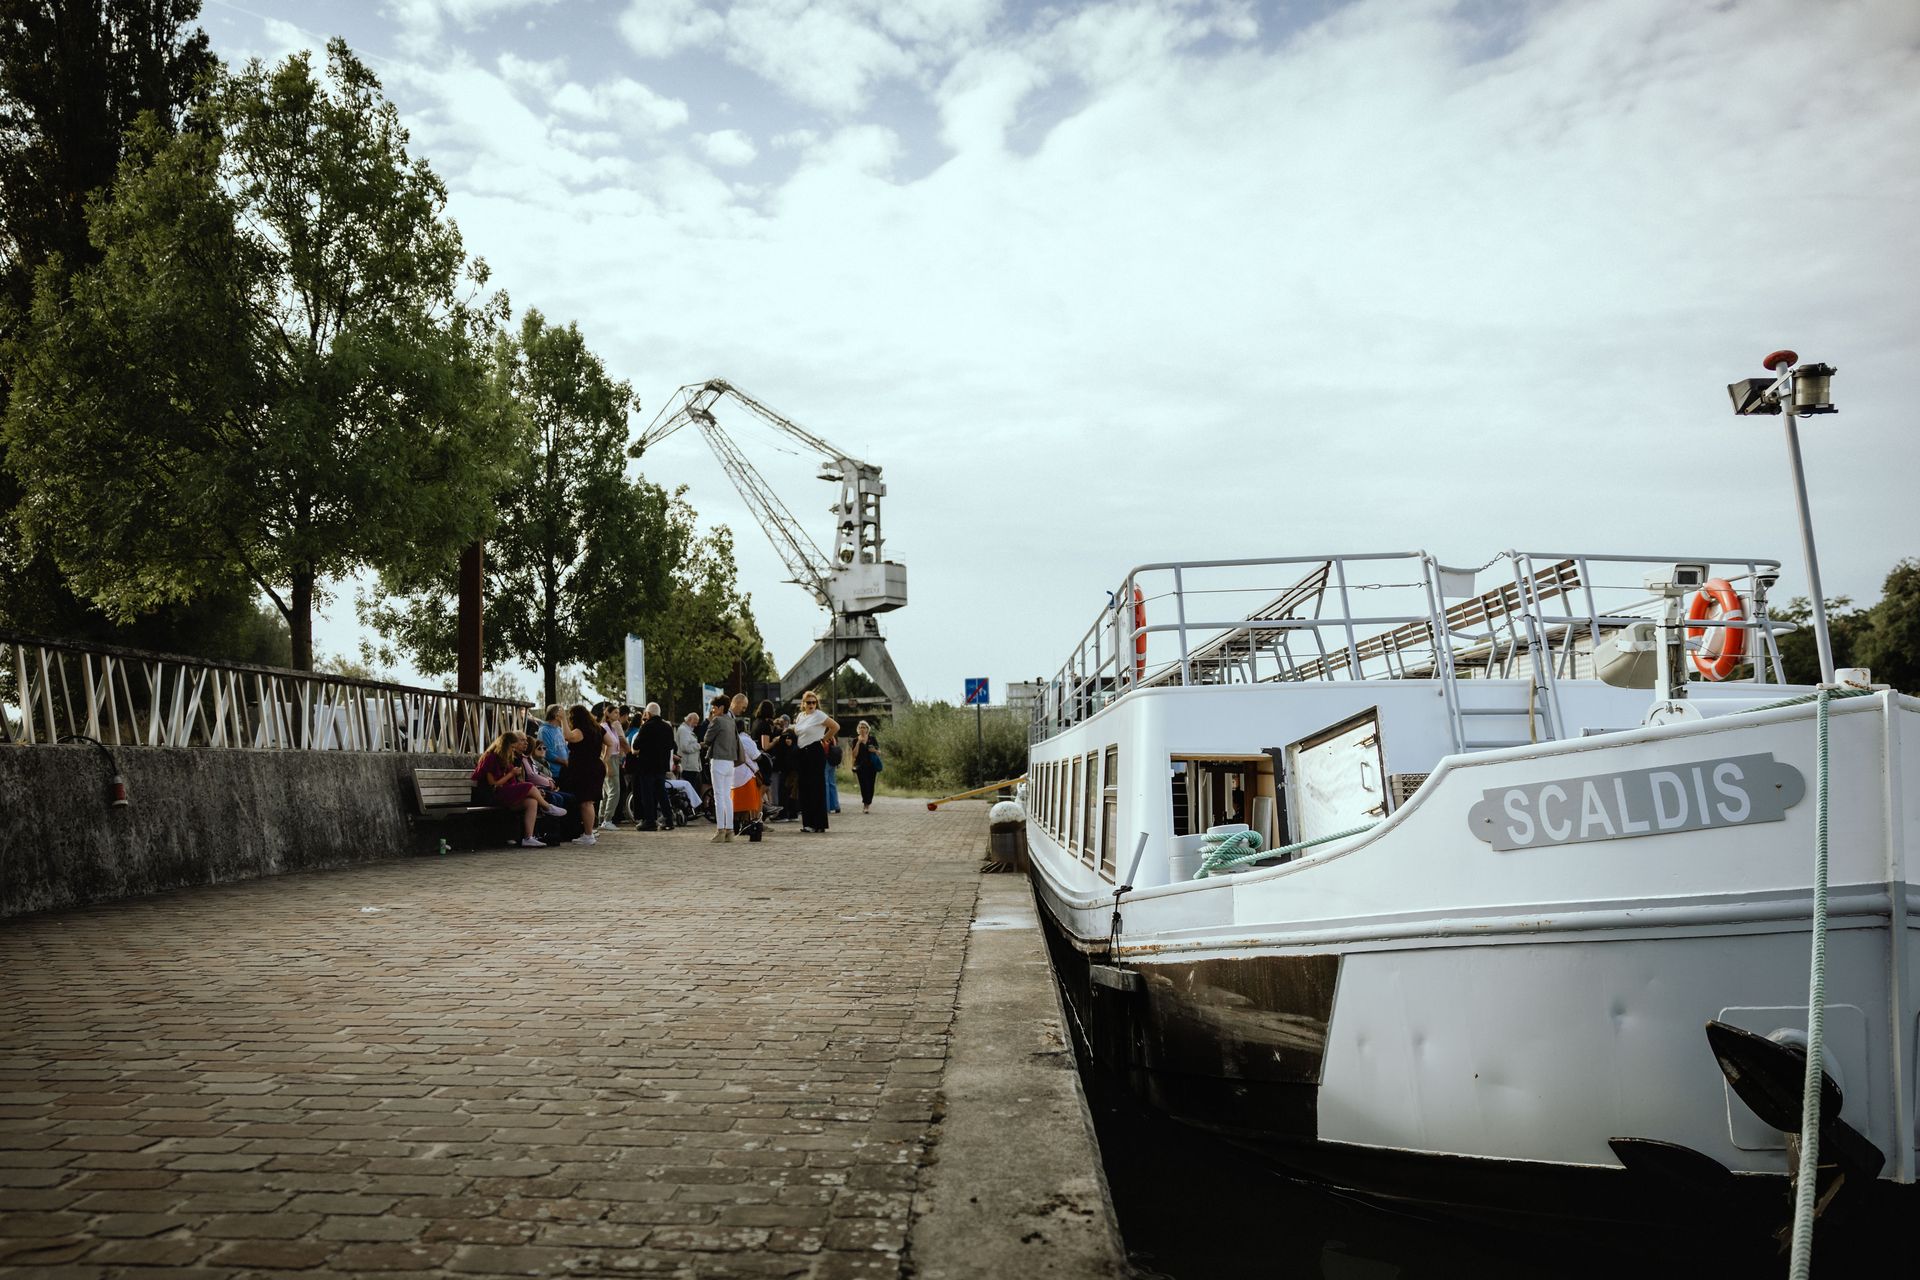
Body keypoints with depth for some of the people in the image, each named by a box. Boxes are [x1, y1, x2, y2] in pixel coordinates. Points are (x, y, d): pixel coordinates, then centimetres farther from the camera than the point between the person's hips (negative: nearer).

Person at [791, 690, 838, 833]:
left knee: (816, 787, -6)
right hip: (803, 753, 7)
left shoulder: (819, 715, -7)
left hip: (815, 752, -7)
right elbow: (796, 733, 25)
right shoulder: (800, 716, 13)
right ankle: (807, 822, 14)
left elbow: (836, 727, -9)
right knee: (805, 787, 8)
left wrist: (824, 738, -3)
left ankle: (818, 823, -5)